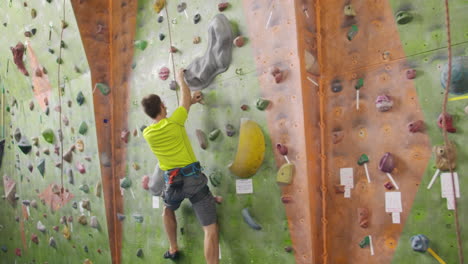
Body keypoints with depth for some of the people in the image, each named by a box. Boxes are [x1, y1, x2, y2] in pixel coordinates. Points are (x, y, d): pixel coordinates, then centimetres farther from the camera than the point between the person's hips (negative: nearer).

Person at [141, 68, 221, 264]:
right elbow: (185, 97, 9)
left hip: (172, 181, 4)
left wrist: (190, 102, 28)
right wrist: (180, 78, 27)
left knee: (168, 210, 38)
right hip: (193, 177, -4)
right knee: (210, 227, -3)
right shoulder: (173, 122, -8)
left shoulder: (147, 133, 4)